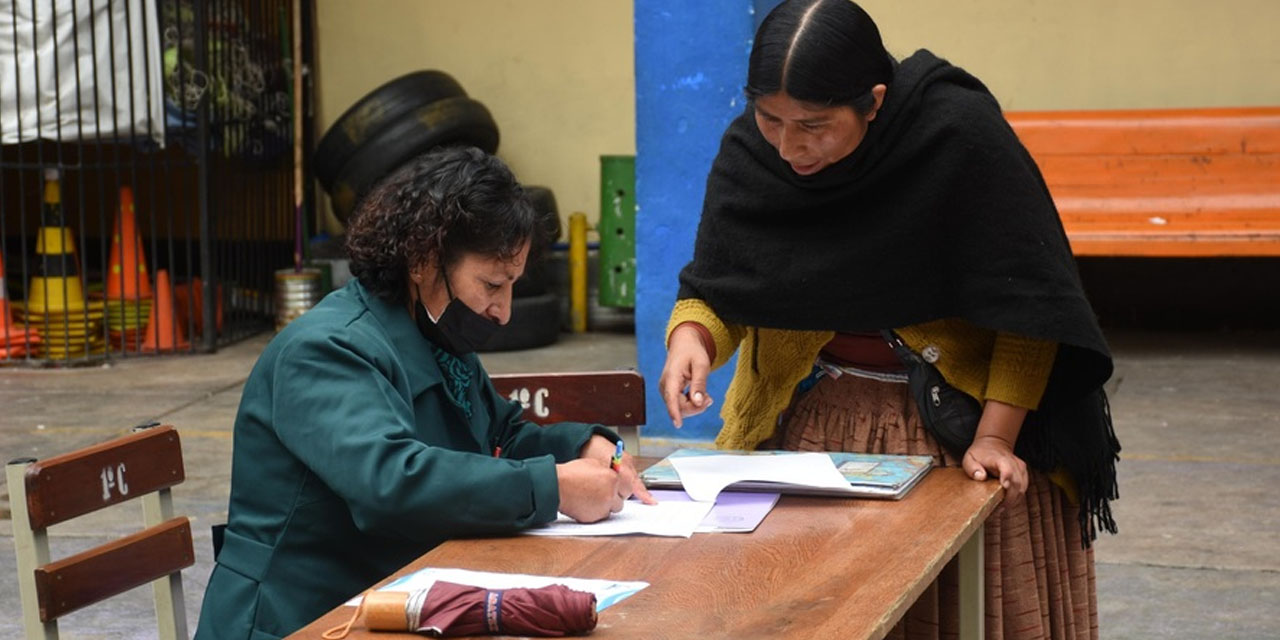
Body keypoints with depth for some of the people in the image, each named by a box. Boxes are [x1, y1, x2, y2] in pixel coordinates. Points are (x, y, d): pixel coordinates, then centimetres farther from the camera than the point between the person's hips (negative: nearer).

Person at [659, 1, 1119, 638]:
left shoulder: (959, 132, -23)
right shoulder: (748, 153, -12)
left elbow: (1025, 300, -18)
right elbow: (715, 287, -3)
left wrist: (995, 435, -23)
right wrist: (690, 339, -25)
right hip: (819, 418, 3)